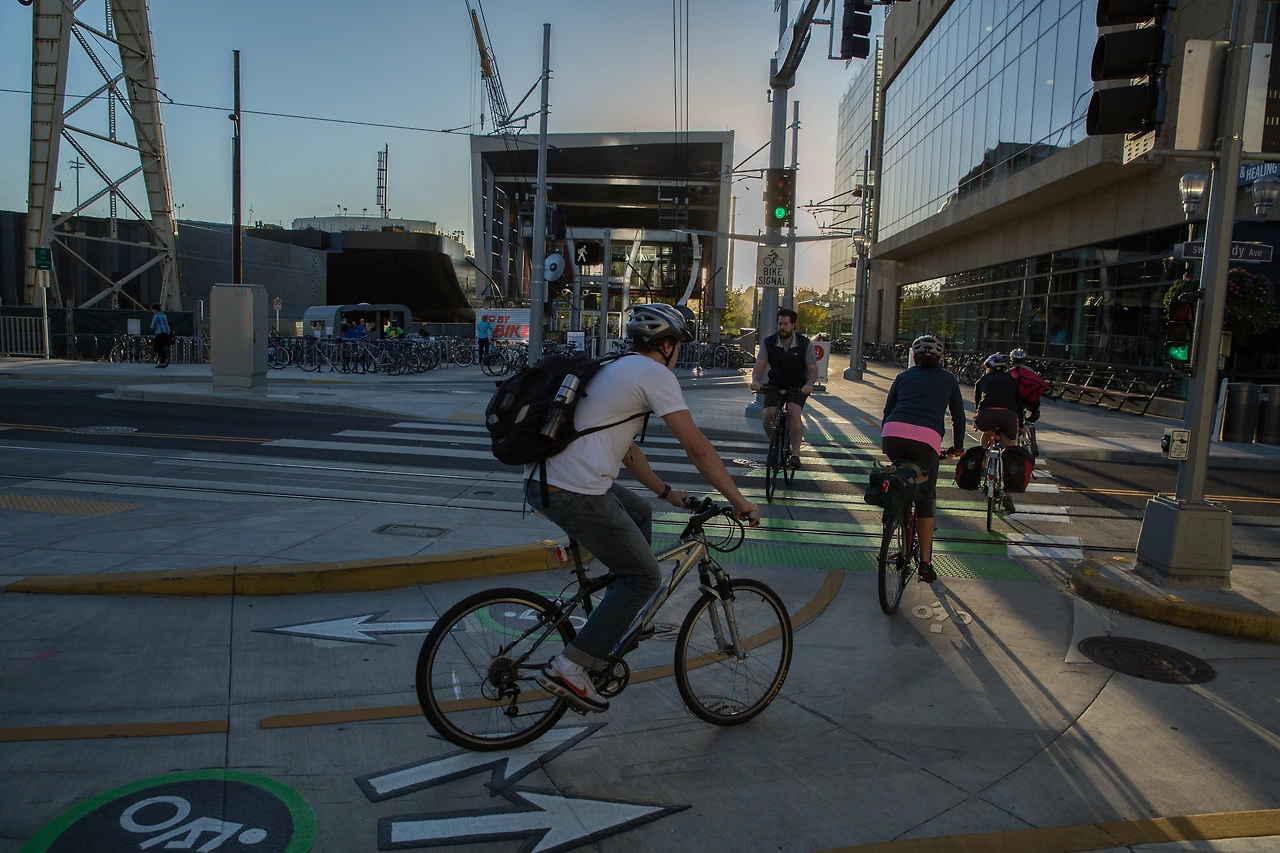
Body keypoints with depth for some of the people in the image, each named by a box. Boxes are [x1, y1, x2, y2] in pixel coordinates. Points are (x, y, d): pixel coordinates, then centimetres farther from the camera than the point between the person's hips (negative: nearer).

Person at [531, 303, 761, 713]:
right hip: (576, 494, -10)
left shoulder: (613, 368, 25)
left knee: (639, 512, 29)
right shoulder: (653, 373, -3)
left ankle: (618, 620, 33)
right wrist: (739, 501, 1)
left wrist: (666, 492, 34)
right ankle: (570, 667, 2)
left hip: (541, 480, 10)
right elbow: (697, 448, -7)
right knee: (644, 576, 5)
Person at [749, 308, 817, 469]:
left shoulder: (805, 344, -10)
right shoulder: (769, 343, -7)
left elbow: (813, 370, -10)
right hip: (775, 386, 2)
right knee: (768, 416, -22)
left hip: (798, 387, -1)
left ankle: (795, 455, -23)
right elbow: (759, 366, -11)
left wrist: (809, 384, -32)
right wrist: (755, 381, -34)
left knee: (794, 413, -30)